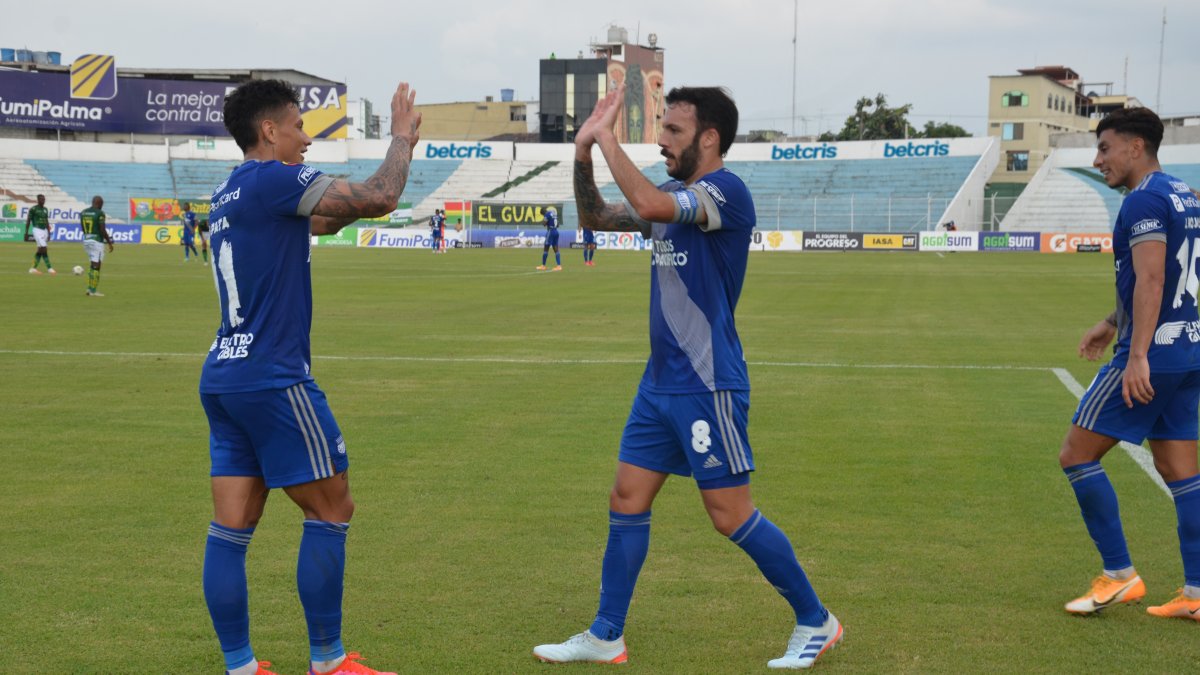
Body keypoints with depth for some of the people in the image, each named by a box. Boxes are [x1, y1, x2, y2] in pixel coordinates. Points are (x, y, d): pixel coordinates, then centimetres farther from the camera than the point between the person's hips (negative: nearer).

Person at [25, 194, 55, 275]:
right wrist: (26, 233, -5)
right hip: (37, 230, -7)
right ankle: (49, 268, -12)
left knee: (40, 251, 7)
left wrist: (48, 234, 16)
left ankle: (33, 268, 14)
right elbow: (28, 221, -4)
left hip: (44, 231, 7)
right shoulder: (33, 209, -7)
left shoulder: (45, 209, 13)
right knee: (44, 249, -13)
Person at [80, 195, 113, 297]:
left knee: (94, 265, 18)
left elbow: (83, 229, 13)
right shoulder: (100, 213, -12)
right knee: (96, 266, -1)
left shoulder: (83, 212, 8)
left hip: (86, 240, 7)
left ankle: (90, 288, 14)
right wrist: (109, 243, -7)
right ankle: (93, 291, -1)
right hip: (97, 241, -7)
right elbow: (102, 230, -15)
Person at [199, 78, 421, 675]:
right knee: (331, 510, 2)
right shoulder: (275, 179, -11)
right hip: (272, 380, -9)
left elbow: (321, 221, 26)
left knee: (231, 527, 6)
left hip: (223, 377, 9)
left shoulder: (229, 194, 16)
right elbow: (378, 200, -15)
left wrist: (399, 151, 23)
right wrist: (402, 137, 2)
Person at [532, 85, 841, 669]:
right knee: (627, 501, 8)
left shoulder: (725, 190, -15)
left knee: (730, 515, -3)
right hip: (661, 381, 9)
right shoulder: (673, 196, 12)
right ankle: (606, 637, 17)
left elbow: (648, 204, -32)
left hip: (708, 385, -9)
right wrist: (583, 153, 3)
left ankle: (816, 621, 13)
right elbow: (597, 219, 18)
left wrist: (606, 135, -22)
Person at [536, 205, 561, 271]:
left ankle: (543, 265, 4)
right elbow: (557, 225, 20)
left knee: (546, 248, 1)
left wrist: (543, 218, 4)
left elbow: (544, 223, -13)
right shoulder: (555, 214, 15)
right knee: (556, 249, 5)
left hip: (550, 232, -8)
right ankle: (559, 265, -2)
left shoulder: (547, 214, -10)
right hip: (556, 232, 8)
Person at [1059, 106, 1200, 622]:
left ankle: (1119, 575, 1)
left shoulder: (1145, 200, -14)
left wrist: (1137, 355, -30)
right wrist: (1114, 323, 31)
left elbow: (1150, 280, -25)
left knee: (1076, 455, -1)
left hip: (1152, 354, -10)